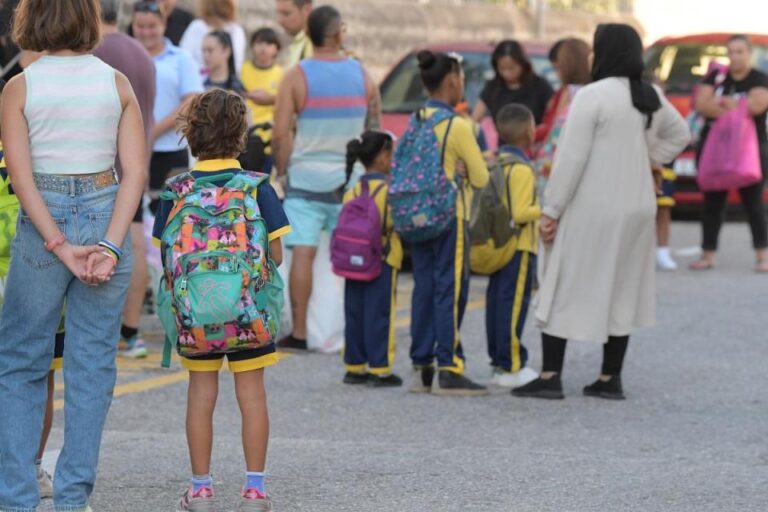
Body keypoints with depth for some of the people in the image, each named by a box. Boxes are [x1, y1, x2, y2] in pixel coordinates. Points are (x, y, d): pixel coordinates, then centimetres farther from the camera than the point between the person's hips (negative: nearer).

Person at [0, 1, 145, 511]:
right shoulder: (117, 82, 0)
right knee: (93, 365, 8)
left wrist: (61, 247, -11)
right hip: (107, 217, 2)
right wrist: (110, 246, -11)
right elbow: (136, 172, -7)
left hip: (43, 222, -1)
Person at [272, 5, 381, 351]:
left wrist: (281, 172, 2)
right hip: (349, 178, 2)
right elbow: (376, 130, 10)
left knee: (303, 255, -3)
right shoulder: (362, 75, 3)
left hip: (305, 179, -2)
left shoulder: (297, 77, -6)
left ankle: (299, 333, -5)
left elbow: (281, 134, -10)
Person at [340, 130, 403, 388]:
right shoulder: (391, 189, -11)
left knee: (354, 313, 10)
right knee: (379, 315, -2)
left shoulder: (353, 191, 5)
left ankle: (354, 366, 15)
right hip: (383, 260, -5)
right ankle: (380, 369, 0)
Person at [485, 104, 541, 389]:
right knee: (514, 304, -7)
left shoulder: (495, 162, 10)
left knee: (496, 300, 12)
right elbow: (520, 213, -21)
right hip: (519, 246, -9)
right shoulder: (522, 169, -16)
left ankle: (499, 361, 18)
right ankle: (511, 367, -7)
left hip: (499, 245, 9)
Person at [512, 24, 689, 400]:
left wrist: (551, 209, -11)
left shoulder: (592, 96, -15)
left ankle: (550, 376, -3)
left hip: (590, 211, -7)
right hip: (637, 210, 7)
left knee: (564, 288, 0)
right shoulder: (652, 98, 7)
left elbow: (571, 157, -16)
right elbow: (679, 136, 25)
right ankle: (610, 378, 14)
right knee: (622, 291, 12)